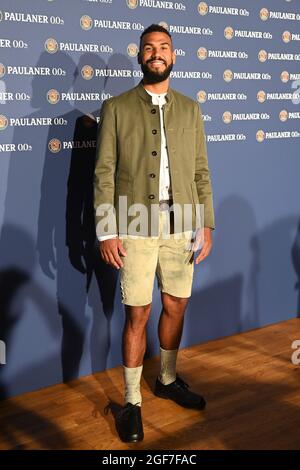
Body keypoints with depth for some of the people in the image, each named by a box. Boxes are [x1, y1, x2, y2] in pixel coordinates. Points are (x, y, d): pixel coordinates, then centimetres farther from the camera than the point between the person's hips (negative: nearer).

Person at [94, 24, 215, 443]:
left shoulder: (190, 109, 12)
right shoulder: (116, 108, 3)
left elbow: (201, 172, 10)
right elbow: (104, 173, -2)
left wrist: (207, 224, 5)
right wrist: (106, 231, -9)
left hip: (181, 226, 3)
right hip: (136, 227, -3)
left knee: (176, 307, 12)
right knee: (137, 314, 1)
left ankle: (168, 380, 34)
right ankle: (132, 401, 16)